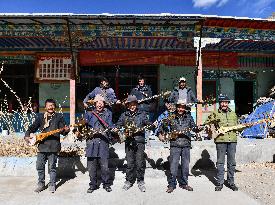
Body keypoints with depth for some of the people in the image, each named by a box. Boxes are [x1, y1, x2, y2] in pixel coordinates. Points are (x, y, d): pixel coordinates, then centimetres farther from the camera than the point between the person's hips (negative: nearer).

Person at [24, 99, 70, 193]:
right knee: (40, 166, 7)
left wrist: (66, 130, -20)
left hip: (53, 145, -3)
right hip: (42, 145, 3)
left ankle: (52, 184, 17)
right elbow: (33, 127, 13)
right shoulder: (40, 116, 12)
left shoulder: (59, 116, 5)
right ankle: (41, 183, 24)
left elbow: (62, 131, 2)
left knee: (52, 166, 3)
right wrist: (27, 135, -4)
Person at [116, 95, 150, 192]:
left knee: (140, 163, 1)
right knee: (130, 163, 7)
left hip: (140, 141, -1)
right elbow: (118, 126, 10)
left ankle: (140, 181, 18)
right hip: (128, 142, 1)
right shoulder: (124, 115, 11)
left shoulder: (142, 114, 7)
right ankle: (129, 181, 23)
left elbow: (148, 124, -1)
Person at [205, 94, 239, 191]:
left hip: (232, 140, 3)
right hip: (220, 140, -3)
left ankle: (231, 182, 20)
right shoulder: (215, 114, 6)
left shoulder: (233, 114, 17)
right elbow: (206, 124, 5)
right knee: (220, 162, 2)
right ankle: (219, 183, 12)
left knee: (232, 162, 8)